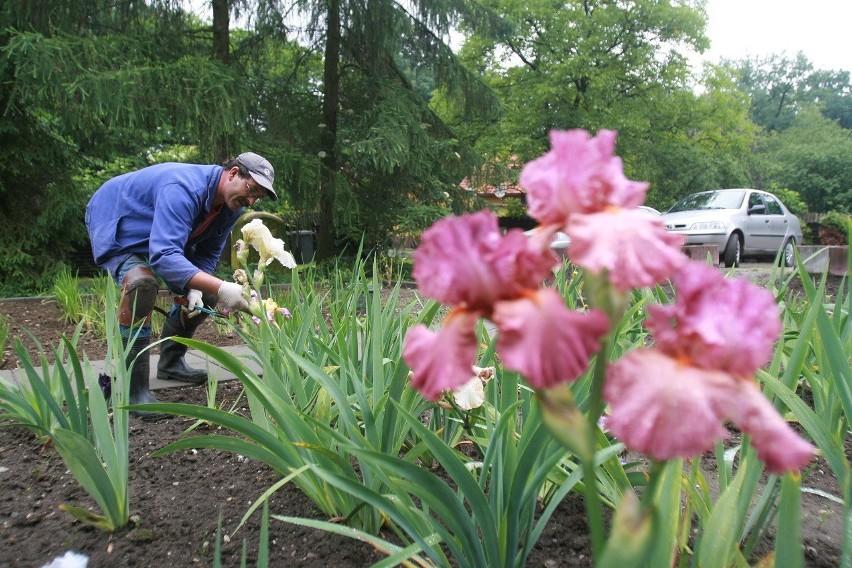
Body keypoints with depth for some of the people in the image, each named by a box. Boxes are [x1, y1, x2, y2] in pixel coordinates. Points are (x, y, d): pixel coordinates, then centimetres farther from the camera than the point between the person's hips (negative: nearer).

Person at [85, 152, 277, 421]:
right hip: (114, 225, -8)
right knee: (141, 282, -36)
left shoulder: (231, 205, -11)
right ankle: (135, 389, -27)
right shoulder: (184, 189, -38)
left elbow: (208, 255, -1)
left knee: (204, 292, 6)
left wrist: (196, 290, -20)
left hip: (160, 236, 9)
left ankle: (170, 363, 24)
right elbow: (164, 256, -48)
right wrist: (220, 288, -56)